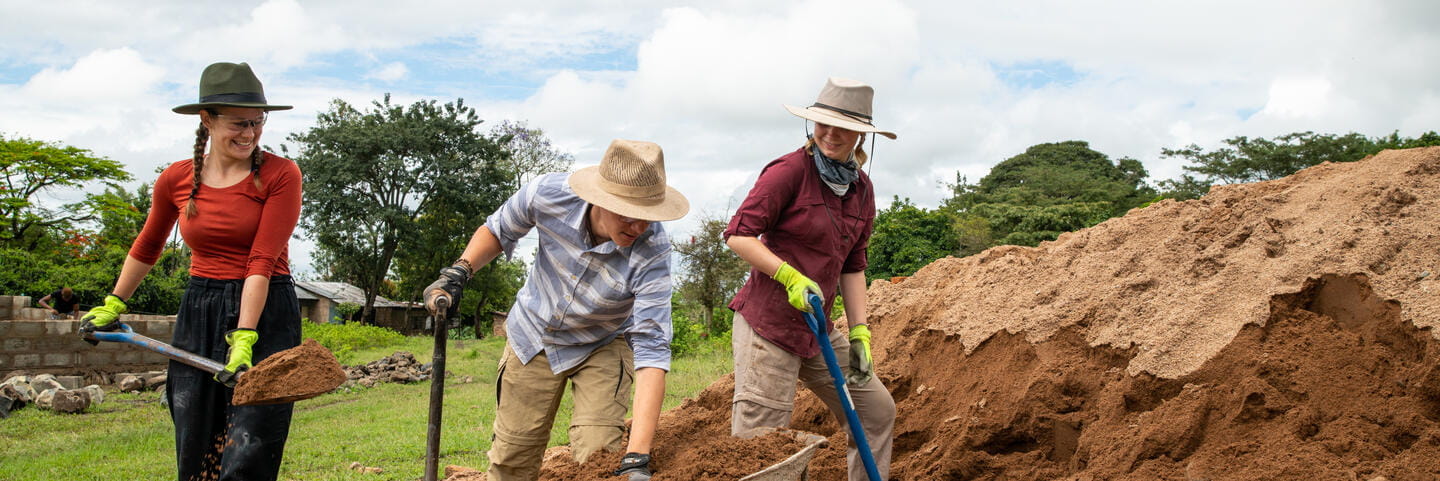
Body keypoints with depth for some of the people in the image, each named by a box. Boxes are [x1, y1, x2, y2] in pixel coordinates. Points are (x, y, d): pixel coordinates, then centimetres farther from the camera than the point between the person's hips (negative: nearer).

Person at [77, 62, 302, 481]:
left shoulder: (280, 175, -8)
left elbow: (262, 261, -16)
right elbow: (147, 247, 22)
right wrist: (113, 305, 29)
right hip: (198, 316, 4)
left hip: (265, 315, -4)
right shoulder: (176, 180, 4)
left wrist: (243, 339, -23)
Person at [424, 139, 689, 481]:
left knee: (598, 453, -17)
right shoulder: (548, 194, -29)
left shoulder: (652, 252, -35)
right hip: (533, 335, 2)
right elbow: (498, 231, -5)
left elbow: (652, 349, -40)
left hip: (602, 346, -2)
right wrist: (457, 273, -23)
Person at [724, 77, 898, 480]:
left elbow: (852, 266, 14)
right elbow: (738, 235, -14)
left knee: (877, 409, 15)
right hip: (767, 323, -8)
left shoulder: (861, 189, 10)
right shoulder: (790, 170, -12)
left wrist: (859, 334, 7)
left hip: (816, 329, 8)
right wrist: (792, 277, -23)